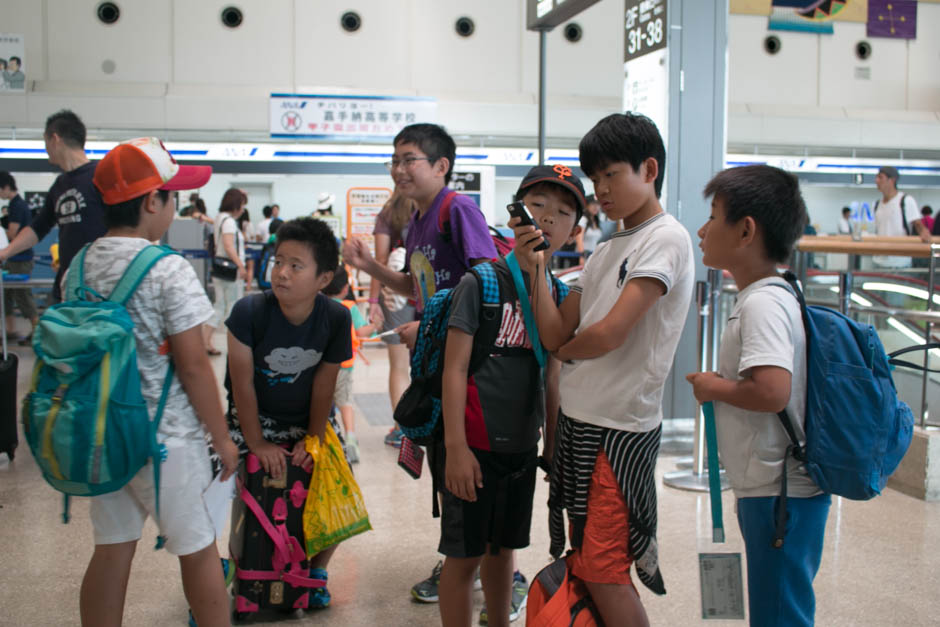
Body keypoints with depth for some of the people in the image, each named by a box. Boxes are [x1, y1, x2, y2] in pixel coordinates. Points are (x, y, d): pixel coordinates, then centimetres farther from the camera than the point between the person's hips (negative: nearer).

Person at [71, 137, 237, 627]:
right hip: (165, 438, -6)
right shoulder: (169, 271, -16)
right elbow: (193, 367, -15)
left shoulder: (79, 266, 3)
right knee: (198, 551, 10)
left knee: (111, 551, 16)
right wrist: (222, 438, -5)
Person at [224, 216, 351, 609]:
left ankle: (316, 568, 21)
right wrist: (258, 444, -15)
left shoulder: (336, 318, -17)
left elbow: (324, 384, -9)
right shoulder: (249, 311, -24)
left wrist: (314, 440, -9)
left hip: (307, 419, 2)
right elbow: (243, 383, -17)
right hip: (253, 417, -2)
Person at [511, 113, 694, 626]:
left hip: (621, 427, -8)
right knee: (588, 563, 15)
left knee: (602, 573, -3)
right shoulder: (605, 251, 14)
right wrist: (534, 270, -3)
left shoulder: (666, 239, -11)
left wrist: (565, 348, -1)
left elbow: (609, 334, -21)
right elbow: (554, 336, 7)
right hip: (577, 419, 8)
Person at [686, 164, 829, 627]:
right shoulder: (773, 297, 12)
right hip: (770, 487, 10)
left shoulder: (762, 303, -20)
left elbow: (771, 392, -33)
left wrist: (713, 387, -16)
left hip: (779, 495, -10)